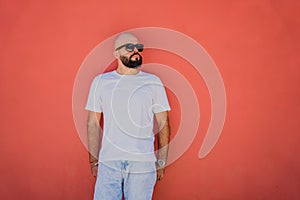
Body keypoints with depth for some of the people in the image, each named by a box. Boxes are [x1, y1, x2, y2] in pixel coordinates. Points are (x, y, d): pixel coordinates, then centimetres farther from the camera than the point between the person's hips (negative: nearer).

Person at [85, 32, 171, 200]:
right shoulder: (101, 81, 6)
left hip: (143, 165, 0)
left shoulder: (153, 82, 4)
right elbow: (93, 123, 8)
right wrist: (94, 160, 6)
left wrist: (162, 162, 4)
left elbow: (163, 123, 6)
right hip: (108, 163, 0)